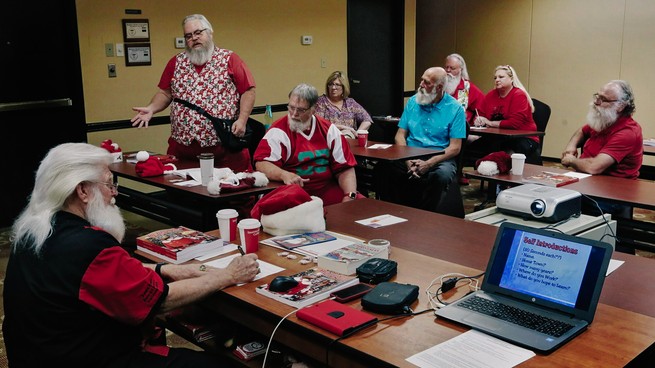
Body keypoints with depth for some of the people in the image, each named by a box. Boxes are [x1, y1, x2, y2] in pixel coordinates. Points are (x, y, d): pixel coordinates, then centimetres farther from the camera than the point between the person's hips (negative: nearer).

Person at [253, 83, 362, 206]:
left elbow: (345, 168, 6)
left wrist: (350, 195, -12)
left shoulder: (329, 130, 7)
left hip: (329, 189, 4)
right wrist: (284, 175, -35)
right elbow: (261, 163, -14)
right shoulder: (279, 131, -4)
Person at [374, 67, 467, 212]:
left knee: (442, 175, -37)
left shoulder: (455, 109, -1)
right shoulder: (413, 102, 11)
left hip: (439, 159, -3)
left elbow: (455, 148, -6)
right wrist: (408, 160, -12)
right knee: (382, 167, -25)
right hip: (410, 157, 3)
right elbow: (400, 135, 8)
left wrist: (428, 164, -19)